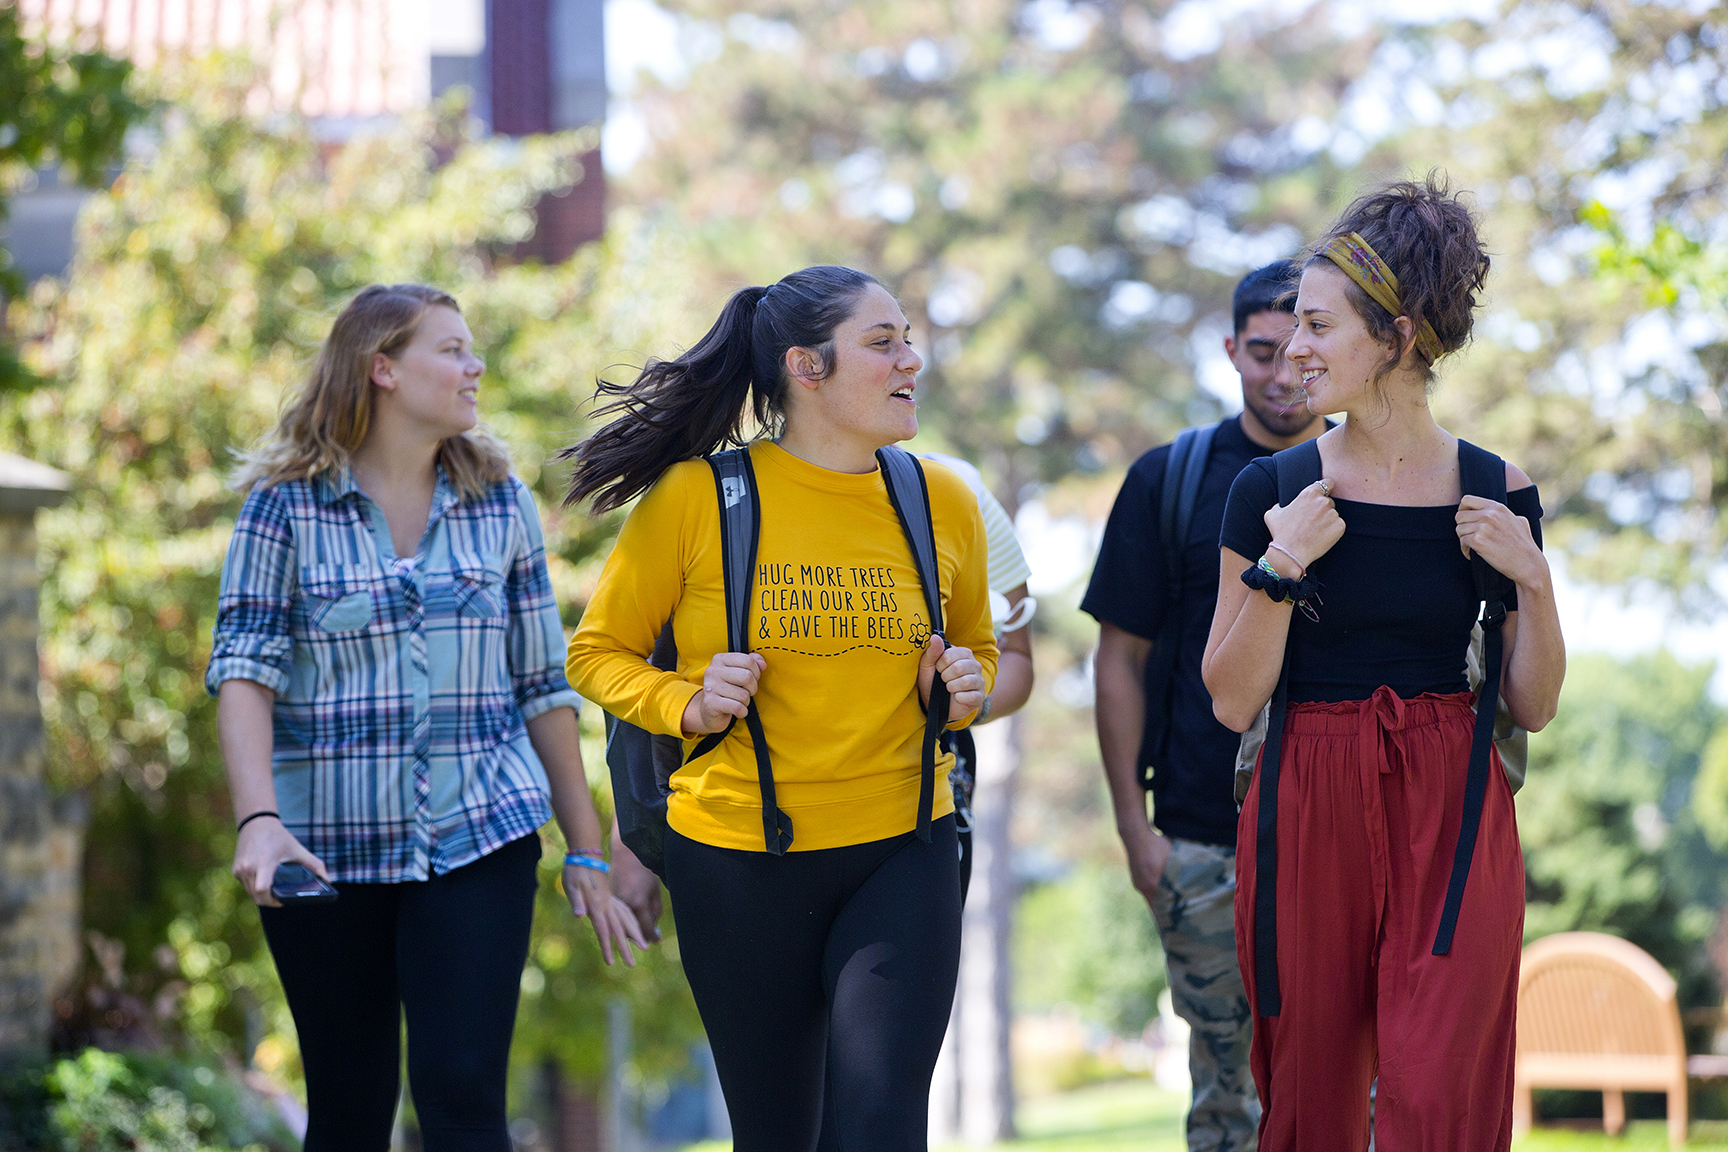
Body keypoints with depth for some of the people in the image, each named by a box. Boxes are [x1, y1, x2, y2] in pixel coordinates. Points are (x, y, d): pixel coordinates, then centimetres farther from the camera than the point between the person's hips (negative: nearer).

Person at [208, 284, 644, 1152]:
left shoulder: (499, 502, 8)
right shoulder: (287, 503, -1)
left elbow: (542, 685, 11)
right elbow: (242, 669, -10)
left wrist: (586, 856, 9)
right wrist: (258, 820, -26)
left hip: (478, 839, 1)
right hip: (327, 850, -1)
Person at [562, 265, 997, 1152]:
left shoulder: (942, 501, 4)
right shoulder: (695, 497, -6)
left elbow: (976, 647, 22)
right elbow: (598, 654, 4)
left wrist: (963, 690, -1)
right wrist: (687, 705, -14)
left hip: (901, 854, 1)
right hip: (737, 862, -1)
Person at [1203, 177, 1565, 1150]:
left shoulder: (1494, 492, 1)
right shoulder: (1272, 490, 0)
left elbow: (1534, 706, 6)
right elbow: (1234, 702, -1)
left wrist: (1532, 578, -8)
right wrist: (1280, 566, -11)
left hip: (1452, 816, 0)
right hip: (1309, 812, 1)